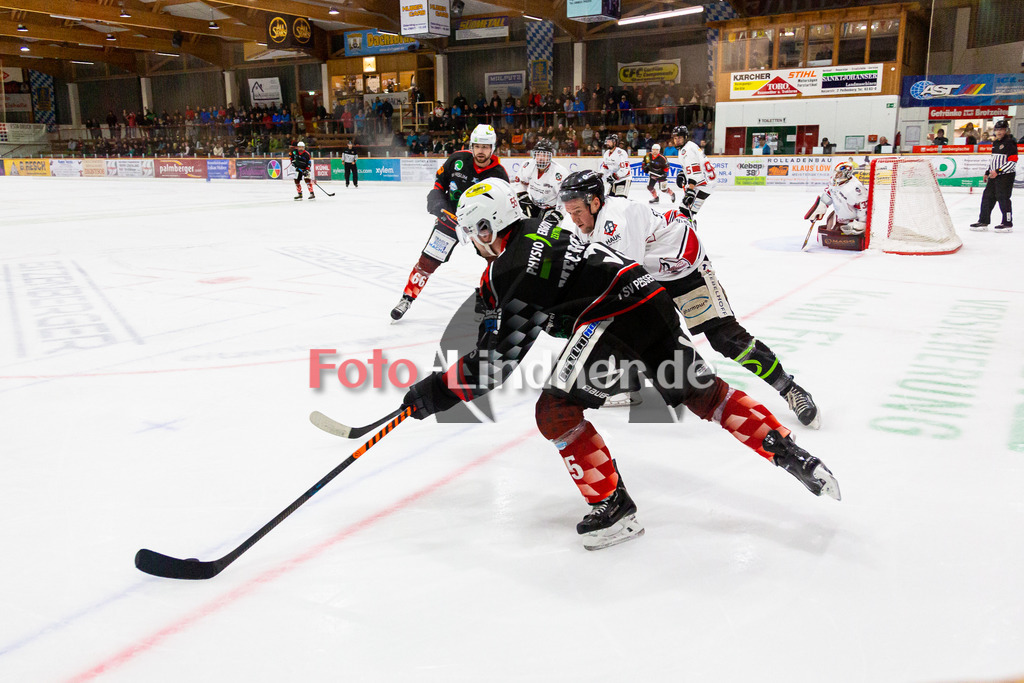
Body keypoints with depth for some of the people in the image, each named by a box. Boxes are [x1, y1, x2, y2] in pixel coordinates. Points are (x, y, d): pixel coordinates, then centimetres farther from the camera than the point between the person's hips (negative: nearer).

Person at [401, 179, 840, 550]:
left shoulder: (513, 269, -9)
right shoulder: (536, 229, 18)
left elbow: (498, 359, -11)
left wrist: (434, 392, -5)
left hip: (613, 313, -10)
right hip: (651, 300, 10)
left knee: (556, 411, -6)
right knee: (703, 394, 18)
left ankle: (614, 509, 0)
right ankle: (793, 456, 21)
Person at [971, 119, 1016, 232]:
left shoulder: (1010, 142, -10)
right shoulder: (995, 143, 16)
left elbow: (1012, 162, -17)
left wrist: (998, 171, -21)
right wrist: (988, 172, 20)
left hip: (1006, 175, -8)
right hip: (994, 175, 9)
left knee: (1003, 197, -8)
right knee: (987, 196, 6)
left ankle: (1008, 224, -2)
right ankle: (983, 221, 12)